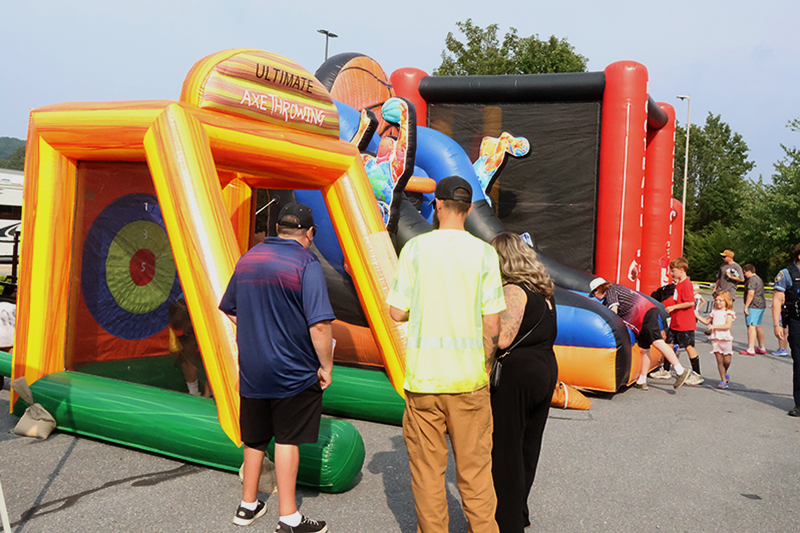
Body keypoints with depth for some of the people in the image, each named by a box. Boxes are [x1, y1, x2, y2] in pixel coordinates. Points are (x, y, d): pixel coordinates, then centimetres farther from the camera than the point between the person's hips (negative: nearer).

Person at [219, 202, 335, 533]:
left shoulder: (247, 259, 6)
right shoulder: (306, 264, -15)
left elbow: (230, 310, 17)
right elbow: (320, 324, -23)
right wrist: (326, 366, -12)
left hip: (251, 369, 6)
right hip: (293, 371, -6)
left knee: (254, 439, 19)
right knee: (287, 439, 5)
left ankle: (248, 505, 33)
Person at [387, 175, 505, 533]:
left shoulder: (415, 248, -4)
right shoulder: (484, 252, -3)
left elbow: (397, 312, -5)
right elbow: (492, 323, -4)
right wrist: (484, 366, 11)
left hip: (423, 376, -1)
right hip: (469, 376, 1)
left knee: (427, 467, 11)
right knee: (475, 466, 12)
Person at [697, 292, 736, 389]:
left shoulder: (729, 313, -3)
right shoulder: (714, 311, 13)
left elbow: (728, 325, -17)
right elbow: (707, 321, 21)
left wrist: (714, 326, -23)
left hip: (726, 339, -4)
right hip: (715, 338, 4)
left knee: (727, 360, -4)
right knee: (719, 360, 1)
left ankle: (725, 374, 26)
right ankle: (723, 380, 7)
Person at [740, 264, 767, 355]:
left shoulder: (752, 280, -13)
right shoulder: (758, 279, 21)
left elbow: (751, 293, -22)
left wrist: (746, 306, -20)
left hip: (754, 306, -11)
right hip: (762, 305, 11)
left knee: (751, 326, -12)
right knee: (758, 326, 17)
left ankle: (751, 349, -17)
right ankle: (762, 348, 23)